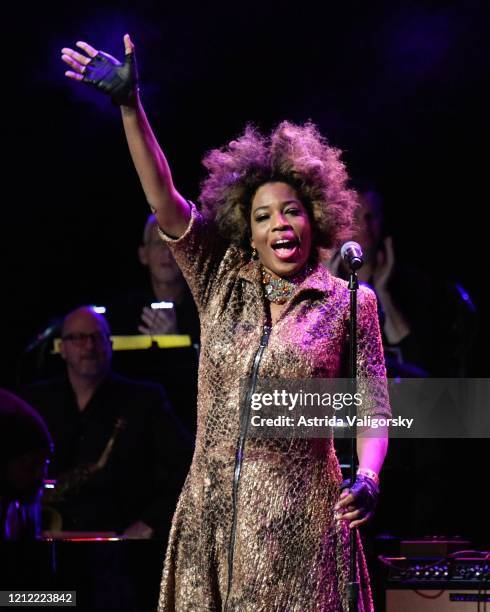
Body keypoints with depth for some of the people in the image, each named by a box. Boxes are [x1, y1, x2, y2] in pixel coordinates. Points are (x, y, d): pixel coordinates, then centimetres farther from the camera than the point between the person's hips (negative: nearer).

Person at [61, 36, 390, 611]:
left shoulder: (347, 302, 3)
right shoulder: (222, 285, 9)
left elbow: (372, 405, 0)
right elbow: (163, 199, 0)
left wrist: (367, 476, -19)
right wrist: (130, 105, -9)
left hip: (298, 518, -2)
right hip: (211, 512, 3)